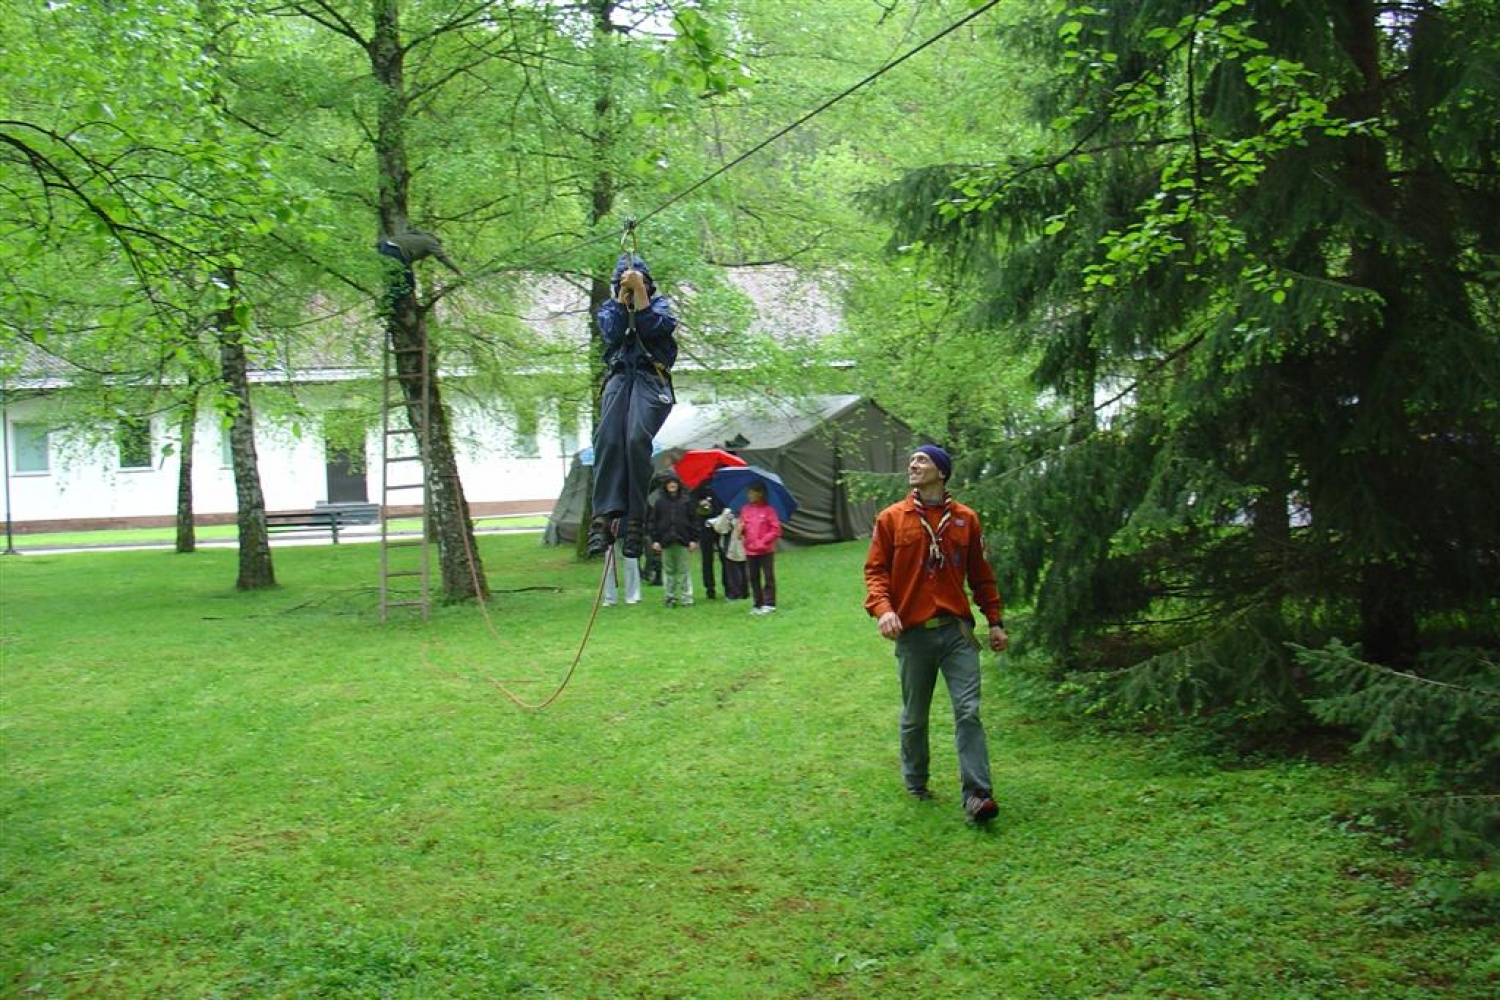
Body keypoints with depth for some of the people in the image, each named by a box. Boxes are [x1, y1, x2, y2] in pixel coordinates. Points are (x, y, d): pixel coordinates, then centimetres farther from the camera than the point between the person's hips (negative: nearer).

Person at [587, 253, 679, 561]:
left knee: (637, 438, -28)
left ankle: (636, 520, -30)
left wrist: (640, 292, -2)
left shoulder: (659, 303, 19)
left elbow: (653, 327, -2)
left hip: (650, 378, -2)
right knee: (607, 437, -26)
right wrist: (622, 298, 2)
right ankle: (604, 515, -37)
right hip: (620, 376, 2)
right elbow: (612, 333, 2)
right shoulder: (609, 308, 24)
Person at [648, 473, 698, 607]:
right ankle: (670, 597, 11)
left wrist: (694, 540, -1)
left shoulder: (686, 501, 4)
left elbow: (693, 520, 4)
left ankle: (686, 598, 4)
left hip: (682, 540, -1)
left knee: (684, 570, 1)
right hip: (666, 541, 1)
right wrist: (655, 540, -1)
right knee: (668, 570, 5)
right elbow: (654, 522, 6)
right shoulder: (660, 502, 5)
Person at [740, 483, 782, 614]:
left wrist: (763, 541, -15)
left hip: (766, 550, -5)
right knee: (753, 578, 9)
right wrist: (740, 528, -9)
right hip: (750, 550, 5)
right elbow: (741, 527, 15)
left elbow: (776, 530, -8)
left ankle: (769, 604, 5)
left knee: (768, 576, 0)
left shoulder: (768, 510, -6)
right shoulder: (745, 509, 7)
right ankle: (758, 604, 17)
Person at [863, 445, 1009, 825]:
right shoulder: (891, 519, 1)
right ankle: (916, 786, 30)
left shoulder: (965, 519, 6)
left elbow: (981, 575, 12)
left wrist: (995, 620, 10)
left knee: (968, 712, -7)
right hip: (913, 633, 0)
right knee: (914, 718, 11)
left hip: (957, 629, 0)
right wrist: (883, 608, -17)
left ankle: (976, 795, -6)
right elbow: (875, 570, 0)